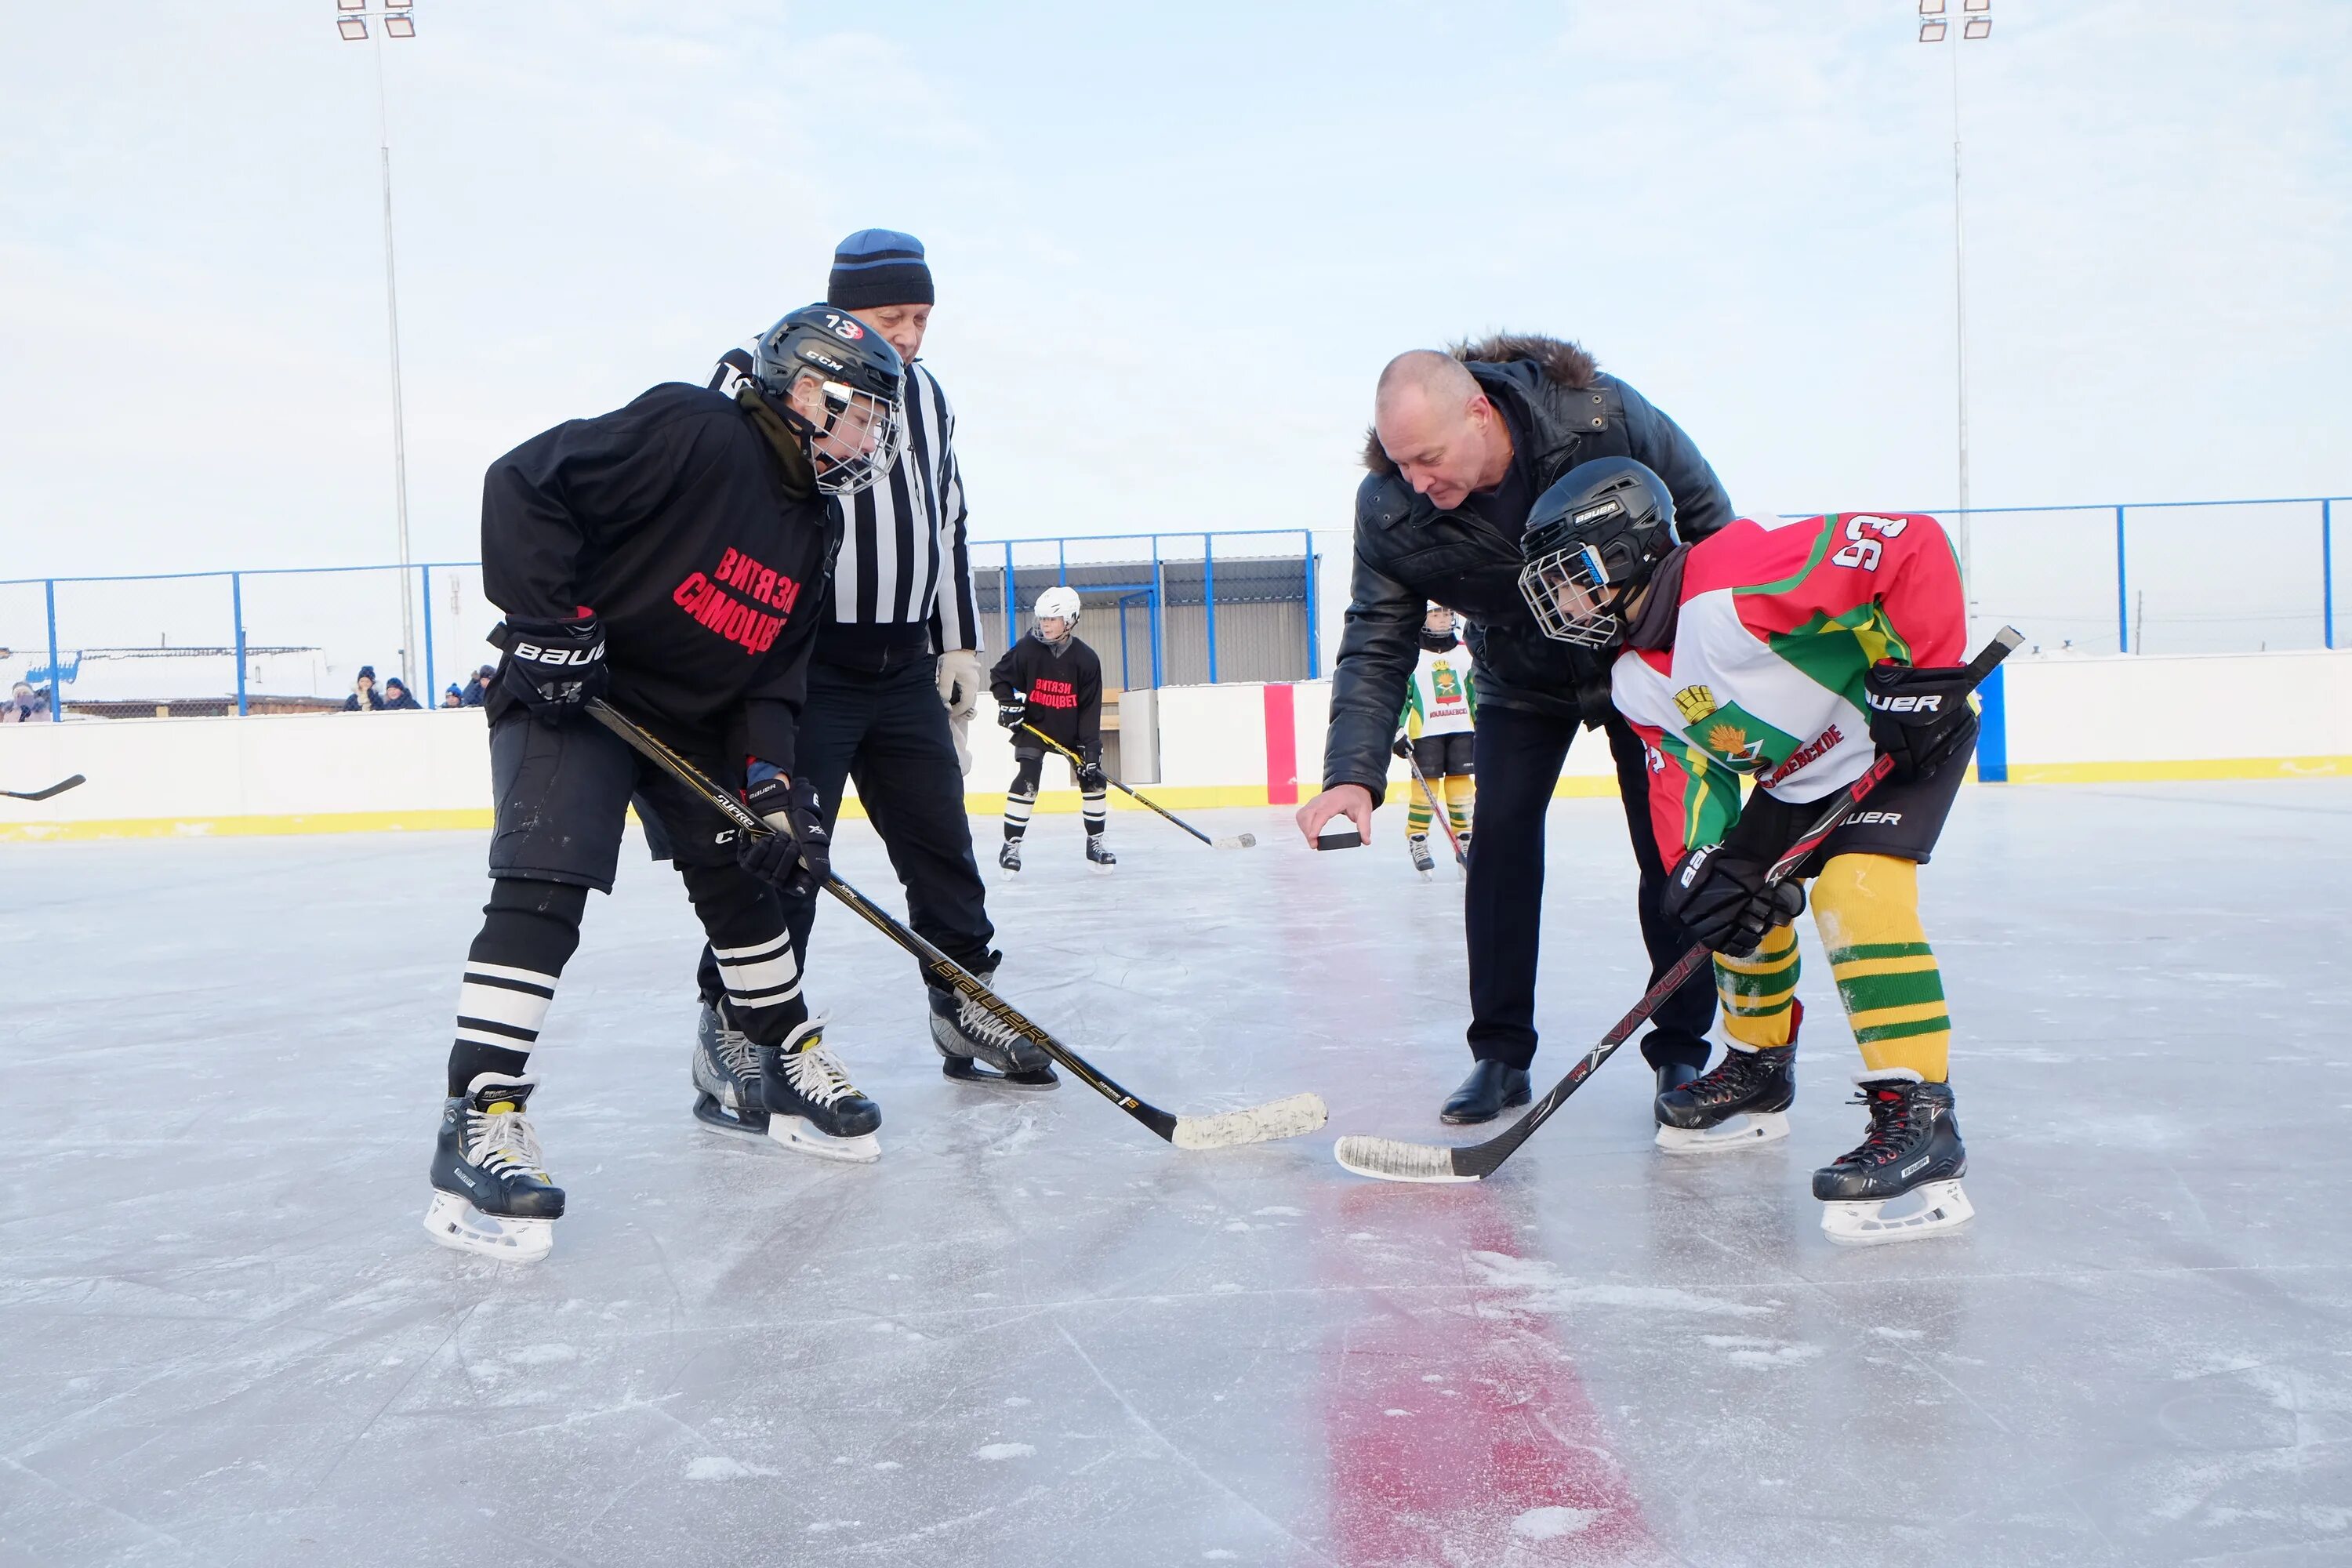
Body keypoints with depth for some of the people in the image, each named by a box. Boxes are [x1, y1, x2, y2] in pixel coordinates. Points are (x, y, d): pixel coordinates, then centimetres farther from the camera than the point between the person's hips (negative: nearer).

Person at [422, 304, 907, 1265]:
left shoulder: (813, 528, 6)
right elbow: (522, 484, -23)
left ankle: (776, 1063, 26)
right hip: (569, 686, -8)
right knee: (545, 881, -19)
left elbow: (775, 674, 3)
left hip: (696, 716, 9)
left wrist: (777, 787, -10)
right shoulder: (692, 431, -19)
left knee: (749, 874, 9)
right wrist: (548, 622, -25)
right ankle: (480, 1118, -18)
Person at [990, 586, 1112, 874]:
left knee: (1094, 778, -2)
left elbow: (1090, 710, -13)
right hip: (1032, 726, -2)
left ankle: (1095, 842, 12)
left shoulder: (1086, 660, -14)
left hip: (1072, 731, 2)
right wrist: (1007, 702, -15)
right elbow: (998, 676, 2)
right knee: (1025, 782, -14)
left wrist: (1090, 749, -18)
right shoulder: (1027, 649, -14)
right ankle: (1011, 844, -6)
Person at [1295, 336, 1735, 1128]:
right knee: (1500, 840, -9)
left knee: (1672, 848, -4)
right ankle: (1501, 1053, 3)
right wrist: (1353, 773, -33)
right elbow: (1377, 645, -20)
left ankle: (1681, 1049, 10)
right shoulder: (1389, 507, -24)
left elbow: (1708, 521, -15)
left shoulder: (1604, 417, -31)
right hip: (1521, 681, 2)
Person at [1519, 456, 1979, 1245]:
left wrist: (1925, 674, -30)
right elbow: (1681, 775, -3)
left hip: (1907, 737, -9)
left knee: (1855, 889, -26)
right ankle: (1757, 1070, 31)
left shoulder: (1740, 576, -31)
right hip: (1800, 777, 9)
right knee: (1743, 901, 12)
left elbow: (1912, 546, -32)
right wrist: (1702, 868, -20)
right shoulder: (1636, 682, -3)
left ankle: (1919, 1119, -23)